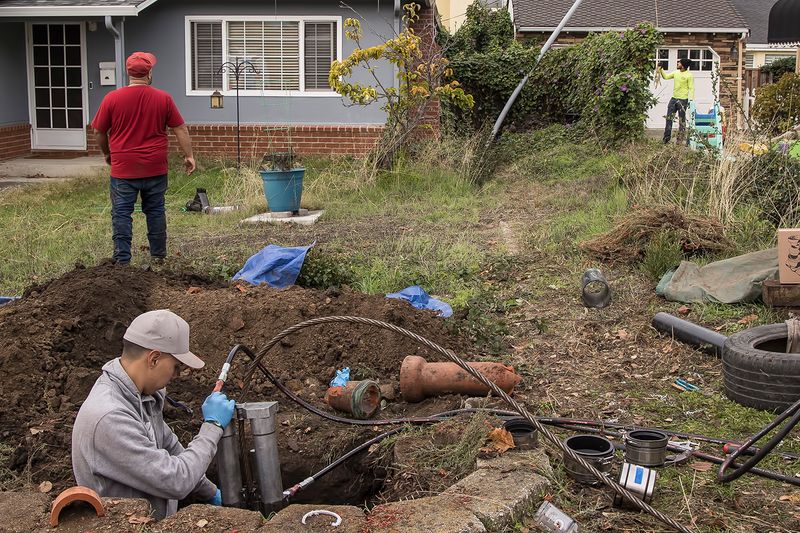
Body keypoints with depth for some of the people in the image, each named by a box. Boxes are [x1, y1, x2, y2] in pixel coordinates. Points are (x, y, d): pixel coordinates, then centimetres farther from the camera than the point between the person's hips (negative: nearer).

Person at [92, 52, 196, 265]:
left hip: (123, 169, -2)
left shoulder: (112, 99, -5)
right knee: (155, 211, 13)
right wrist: (189, 156, 9)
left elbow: (99, 132, 3)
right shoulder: (163, 98, -3)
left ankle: (122, 260, 3)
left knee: (122, 214, 3)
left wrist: (107, 154, 20)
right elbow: (180, 129, 0)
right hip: (155, 169, 2)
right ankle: (158, 255, 21)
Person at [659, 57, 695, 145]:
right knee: (669, 118, 7)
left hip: (683, 100, -7)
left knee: (682, 120, 0)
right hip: (673, 98, 7)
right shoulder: (676, 72, 10)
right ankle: (666, 138, 13)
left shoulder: (689, 75, -10)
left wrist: (691, 100, -19)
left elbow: (691, 88, -12)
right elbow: (666, 76, 20)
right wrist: (661, 70, 7)